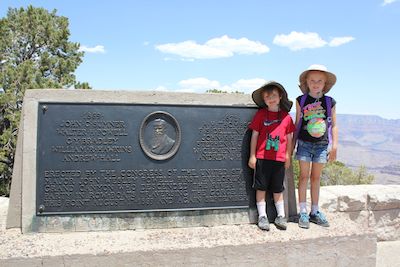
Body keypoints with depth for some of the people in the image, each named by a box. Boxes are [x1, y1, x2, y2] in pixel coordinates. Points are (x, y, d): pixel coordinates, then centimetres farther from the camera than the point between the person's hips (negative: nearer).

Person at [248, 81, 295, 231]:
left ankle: (281, 216, 21)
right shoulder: (260, 114, -1)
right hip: (262, 157, -1)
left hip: (279, 158, 2)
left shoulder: (286, 117, 3)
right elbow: (254, 135, 0)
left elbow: (289, 137, 10)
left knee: (278, 189, 12)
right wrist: (252, 156, -1)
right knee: (261, 187, 4)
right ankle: (262, 216, 12)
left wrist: (288, 156, 11)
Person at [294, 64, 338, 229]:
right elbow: (297, 123, 6)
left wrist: (334, 146, 2)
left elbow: (334, 125, 6)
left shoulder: (330, 102, 3)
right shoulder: (301, 101, 1)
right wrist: (292, 144, 5)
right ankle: (303, 213, 4)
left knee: (316, 177, 9)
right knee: (304, 176, 0)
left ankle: (315, 212, 18)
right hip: (304, 143, -1)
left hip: (322, 144, 1)